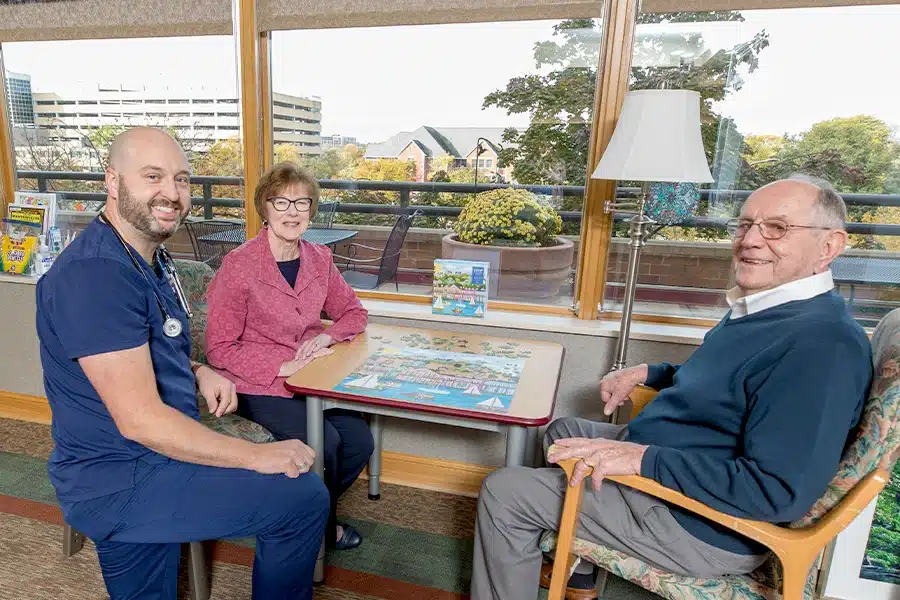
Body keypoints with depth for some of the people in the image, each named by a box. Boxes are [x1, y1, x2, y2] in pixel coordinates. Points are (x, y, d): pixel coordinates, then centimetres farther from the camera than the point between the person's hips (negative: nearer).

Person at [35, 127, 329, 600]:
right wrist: (257, 456, -22)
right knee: (304, 498, -11)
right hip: (118, 483, -9)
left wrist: (198, 372, 1)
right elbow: (140, 420, -29)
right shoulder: (94, 275, -26)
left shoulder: (149, 256, 6)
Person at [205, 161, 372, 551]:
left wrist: (325, 337, -11)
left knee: (360, 441, -11)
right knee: (324, 442, -23)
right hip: (255, 386, -5)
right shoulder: (239, 265, -15)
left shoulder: (319, 259, 1)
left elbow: (353, 312, 10)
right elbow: (219, 349, -13)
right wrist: (283, 367, -21)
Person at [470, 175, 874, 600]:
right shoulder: (763, 307, 6)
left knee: (503, 493, -10)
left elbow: (779, 492, -32)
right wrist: (648, 372, 9)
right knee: (563, 432, 27)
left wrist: (642, 458, -32)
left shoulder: (825, 344, -27)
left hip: (701, 523, -10)